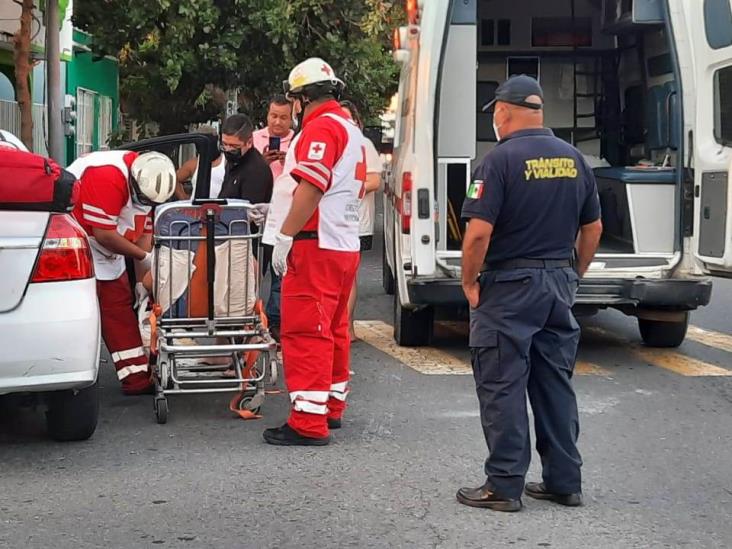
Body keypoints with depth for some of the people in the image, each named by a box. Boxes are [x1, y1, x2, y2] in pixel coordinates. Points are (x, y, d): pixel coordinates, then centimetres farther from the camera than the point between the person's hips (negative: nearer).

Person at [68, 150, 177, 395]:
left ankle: (137, 378, 11)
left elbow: (144, 230, 6)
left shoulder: (144, 181, 0)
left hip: (106, 255, 9)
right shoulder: (107, 175, -29)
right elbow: (104, 234, -28)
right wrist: (144, 256, -16)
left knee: (120, 306, 7)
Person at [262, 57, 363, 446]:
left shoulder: (321, 128, -12)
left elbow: (310, 189, -21)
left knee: (305, 332, -10)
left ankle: (308, 422, -11)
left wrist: (285, 236, -18)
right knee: (334, 330, 17)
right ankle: (332, 407, 27)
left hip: (316, 245, -10)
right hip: (346, 246, 10)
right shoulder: (351, 130, 20)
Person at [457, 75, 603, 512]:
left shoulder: (501, 159, -13)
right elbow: (593, 227, 13)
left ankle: (504, 487, 3)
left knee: (502, 387, 1)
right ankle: (565, 482, 19)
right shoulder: (574, 159, 7)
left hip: (509, 285, -6)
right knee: (556, 385, 14)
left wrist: (469, 281, -6)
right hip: (559, 282, 6)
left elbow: (480, 231, -19)